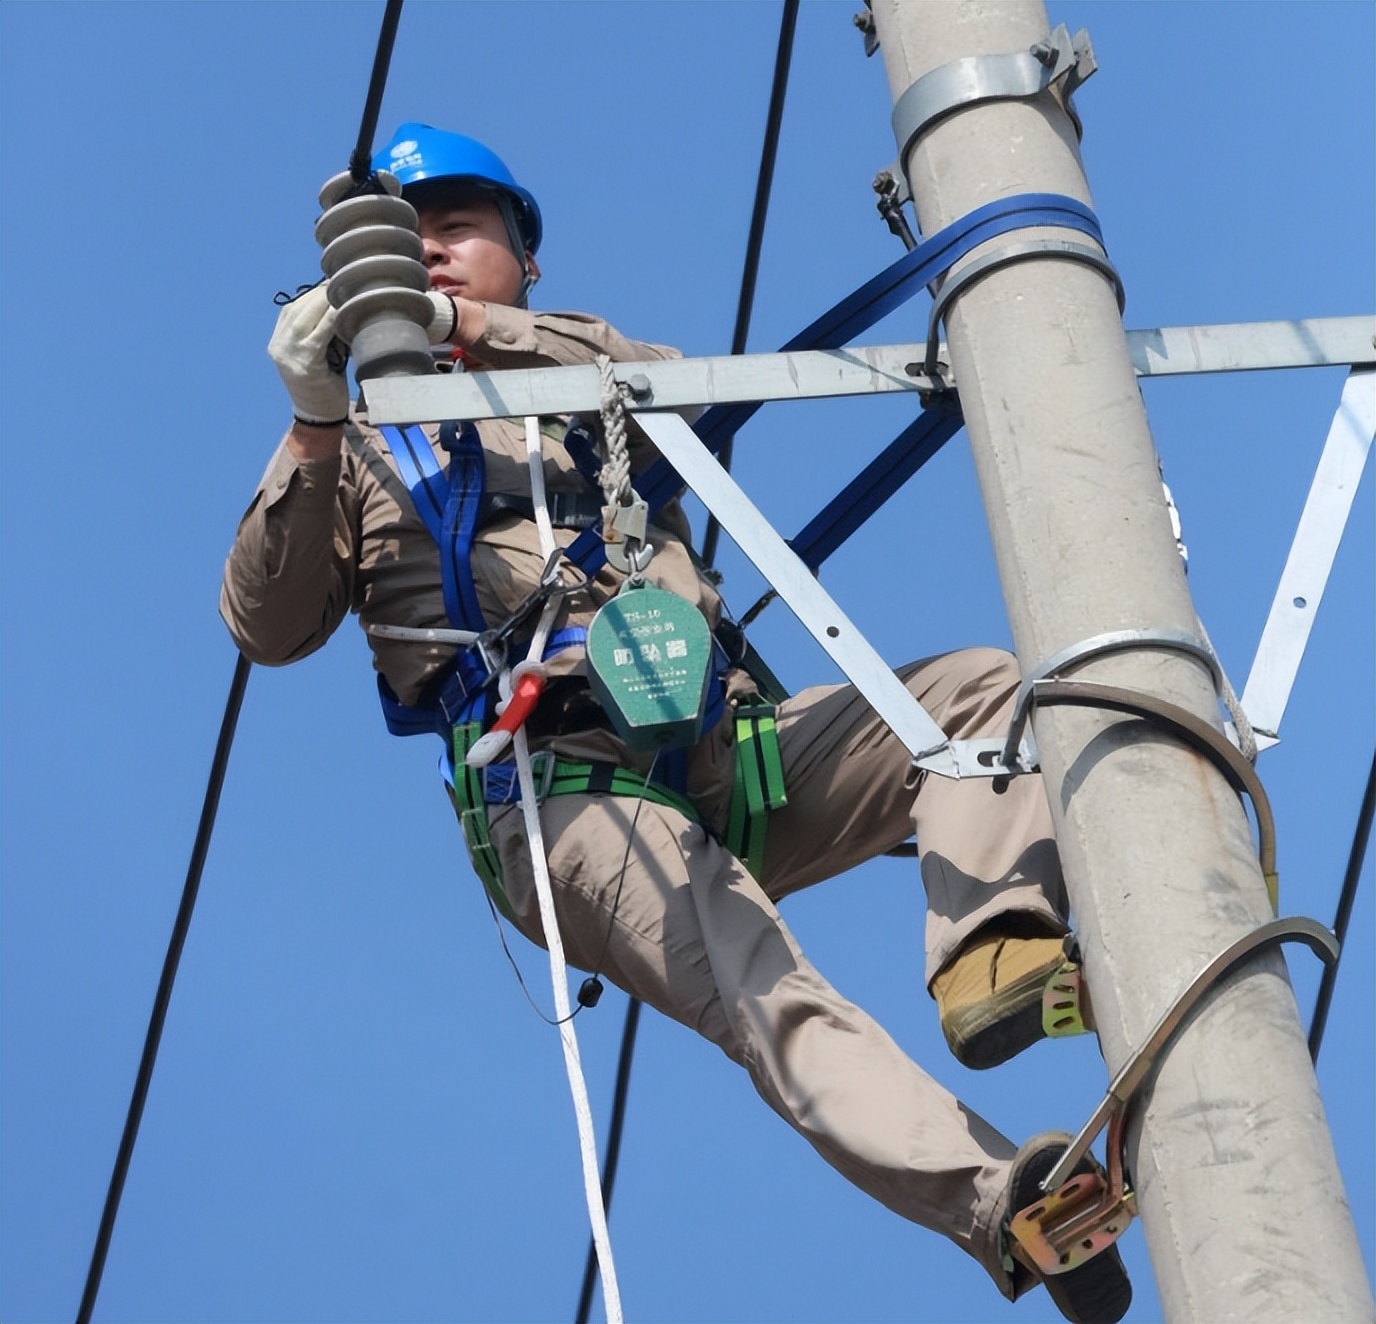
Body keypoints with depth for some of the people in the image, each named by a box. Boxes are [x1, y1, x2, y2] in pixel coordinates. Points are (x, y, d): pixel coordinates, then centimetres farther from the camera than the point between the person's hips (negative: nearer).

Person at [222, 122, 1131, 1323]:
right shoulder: (356, 450, 20)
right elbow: (268, 628, 4)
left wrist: (476, 327, -13)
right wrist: (315, 429, -11)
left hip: (725, 744, 4)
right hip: (562, 783, -4)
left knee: (982, 686, -15)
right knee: (772, 1002, -30)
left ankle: (991, 953, -36)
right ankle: (1004, 1203, -49)